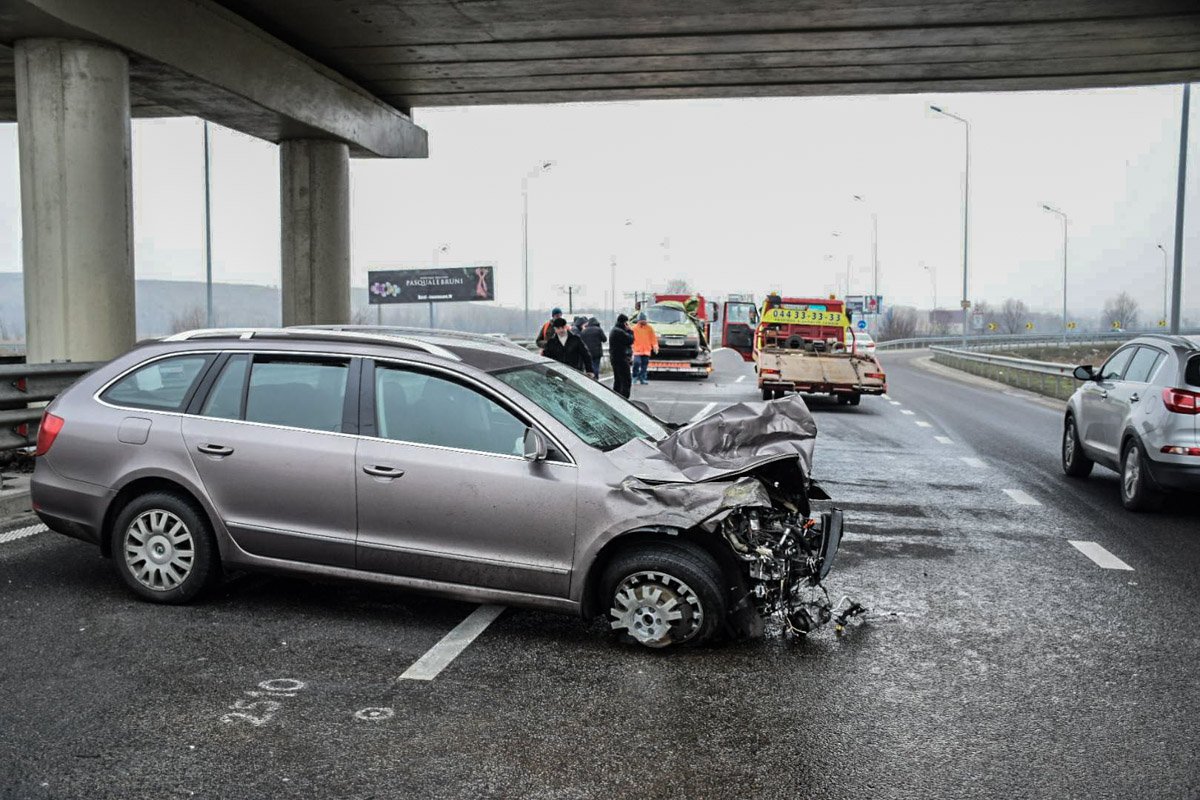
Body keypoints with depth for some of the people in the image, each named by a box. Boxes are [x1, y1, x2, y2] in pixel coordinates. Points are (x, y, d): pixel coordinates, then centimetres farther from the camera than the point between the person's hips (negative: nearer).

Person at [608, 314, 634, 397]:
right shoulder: (619, 332, -18)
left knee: (617, 381, 17)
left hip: (614, 358, 11)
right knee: (626, 381, -11)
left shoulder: (613, 330, 16)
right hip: (621, 359, -11)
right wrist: (629, 330, -6)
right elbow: (630, 340, -17)